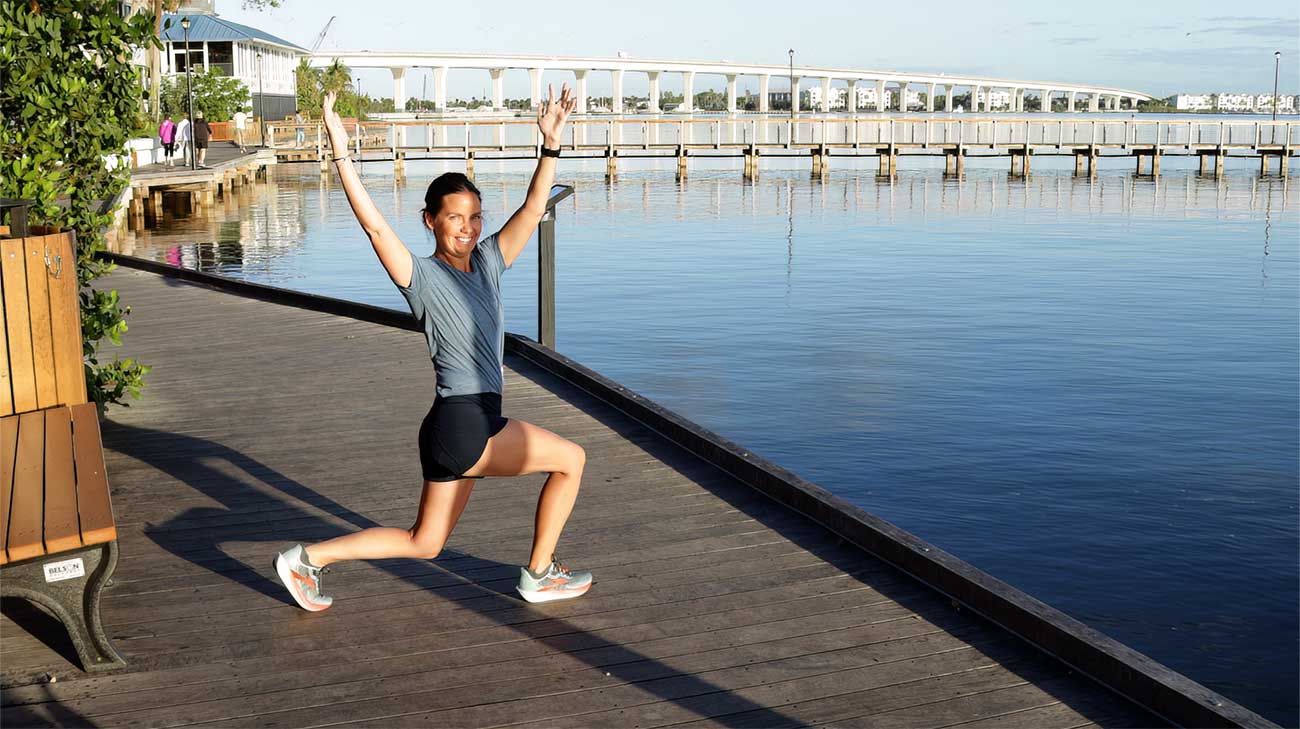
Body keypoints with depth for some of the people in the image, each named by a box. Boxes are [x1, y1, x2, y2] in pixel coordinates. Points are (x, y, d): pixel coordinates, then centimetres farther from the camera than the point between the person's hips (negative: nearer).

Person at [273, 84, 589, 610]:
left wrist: (550, 143, -2)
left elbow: (533, 208, 6)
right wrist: (341, 154, -26)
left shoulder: (487, 262, 10)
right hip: (460, 426, -8)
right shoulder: (421, 276, -8)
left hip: (476, 424, 8)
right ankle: (540, 575, 15)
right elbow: (375, 226, -19)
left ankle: (308, 558, 20)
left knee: (424, 543, 16)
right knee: (570, 459, 2)